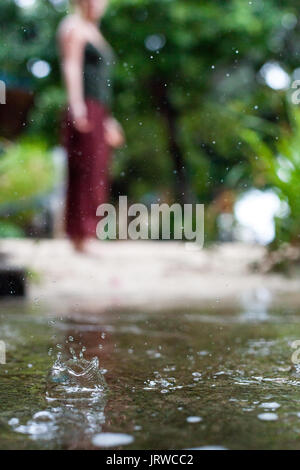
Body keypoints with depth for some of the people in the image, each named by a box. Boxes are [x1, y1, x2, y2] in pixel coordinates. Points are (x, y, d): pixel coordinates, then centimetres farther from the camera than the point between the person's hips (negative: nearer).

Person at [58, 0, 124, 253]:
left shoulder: (93, 31, 27)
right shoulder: (73, 26, 1)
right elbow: (71, 66, -13)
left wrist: (108, 119, 26)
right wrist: (76, 105, -25)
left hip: (99, 115, 9)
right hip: (84, 113, -9)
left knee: (96, 180, 5)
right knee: (86, 176, -13)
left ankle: (84, 241, 7)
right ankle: (81, 238, -14)